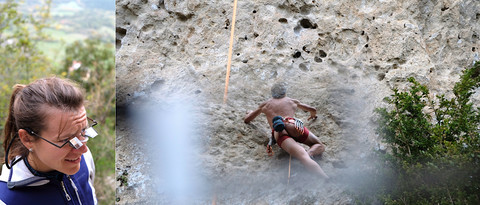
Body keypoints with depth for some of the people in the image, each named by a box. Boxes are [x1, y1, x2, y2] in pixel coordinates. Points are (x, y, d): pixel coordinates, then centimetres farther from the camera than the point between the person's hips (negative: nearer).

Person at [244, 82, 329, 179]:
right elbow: (313, 109, 50)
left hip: (277, 131, 0)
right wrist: (313, 115, 74)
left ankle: (326, 179, -46)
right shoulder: (292, 101, 36)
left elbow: (246, 119, 43)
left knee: (304, 157, -22)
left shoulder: (265, 105, 35)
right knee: (320, 146, 16)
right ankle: (310, 152, -22)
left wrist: (250, 113, 66)